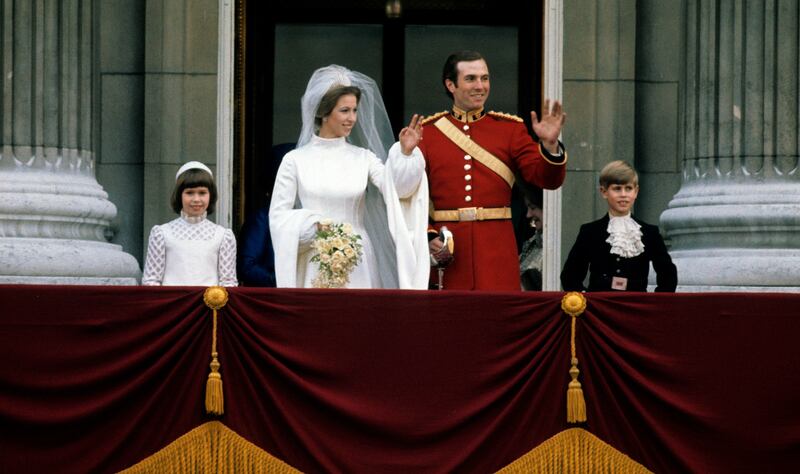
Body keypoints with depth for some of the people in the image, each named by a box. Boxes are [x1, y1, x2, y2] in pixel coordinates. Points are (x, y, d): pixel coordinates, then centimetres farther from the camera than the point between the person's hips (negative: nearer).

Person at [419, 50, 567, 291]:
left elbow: (548, 178, -1)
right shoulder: (427, 132, 5)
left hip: (497, 252, 1)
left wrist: (550, 144, -20)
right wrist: (428, 237, -14)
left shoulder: (510, 129, 8)